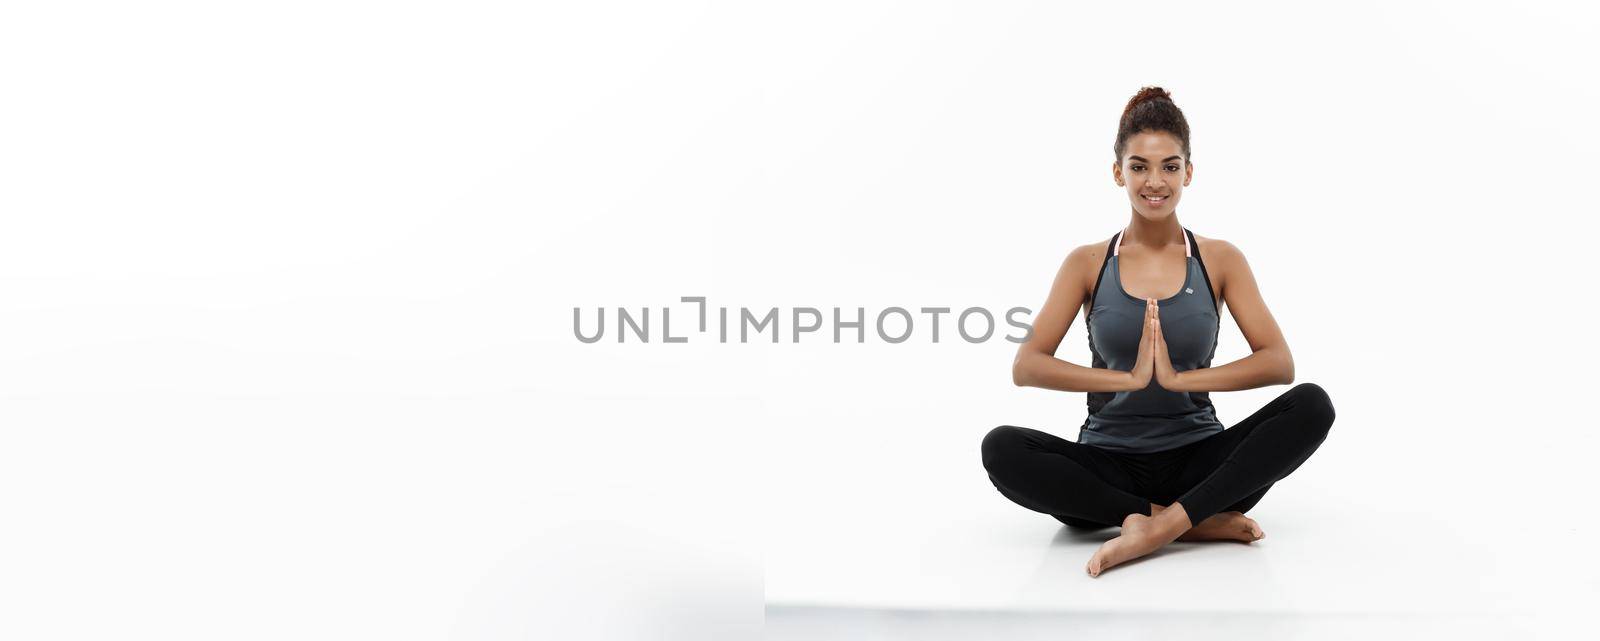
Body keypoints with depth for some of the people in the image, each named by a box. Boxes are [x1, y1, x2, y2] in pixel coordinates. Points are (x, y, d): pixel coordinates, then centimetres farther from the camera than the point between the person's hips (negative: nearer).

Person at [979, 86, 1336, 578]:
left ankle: (1163, 524, -30)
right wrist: (1129, 378, -23)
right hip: (1109, 461, 0)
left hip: (1196, 460, 1)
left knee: (1312, 406, -23)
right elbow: (1025, 367, -8)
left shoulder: (1221, 260, 5)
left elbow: (1279, 362, -7)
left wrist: (1179, 378, -22)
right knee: (1002, 449, -29)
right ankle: (1199, 521, -25)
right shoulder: (1088, 264, 4)